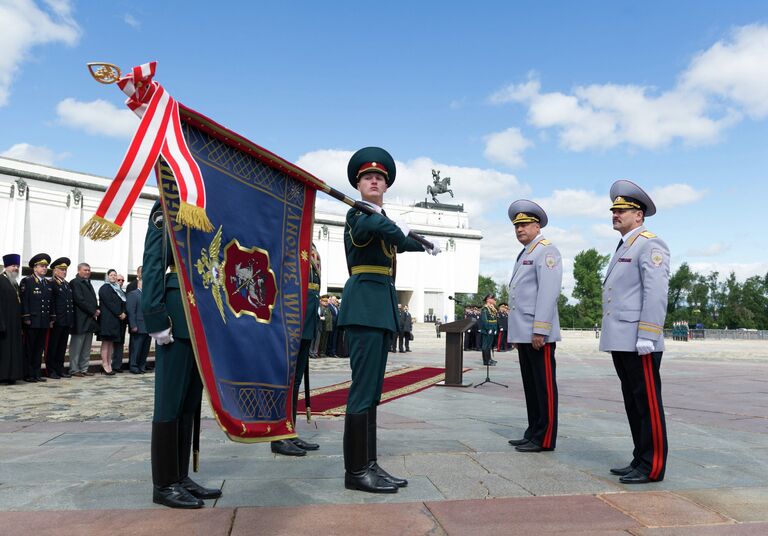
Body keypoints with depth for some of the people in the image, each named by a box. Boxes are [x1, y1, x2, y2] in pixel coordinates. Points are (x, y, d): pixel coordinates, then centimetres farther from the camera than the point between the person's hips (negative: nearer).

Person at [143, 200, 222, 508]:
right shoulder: (167, 211, -3)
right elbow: (153, 265, -11)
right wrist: (157, 320, -18)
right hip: (179, 316, -8)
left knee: (191, 400, 11)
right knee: (171, 400, -1)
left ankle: (181, 477, 21)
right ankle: (164, 484, 10)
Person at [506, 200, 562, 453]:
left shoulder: (546, 251, -7)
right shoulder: (524, 255, 20)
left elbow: (548, 293, -17)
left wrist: (539, 330, -22)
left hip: (538, 334, -9)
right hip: (523, 334, 9)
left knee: (544, 386, -1)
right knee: (530, 386, 13)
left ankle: (545, 439, 5)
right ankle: (533, 433, 21)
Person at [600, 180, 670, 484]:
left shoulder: (650, 245, -8)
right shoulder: (622, 249, 20)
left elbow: (656, 294, -17)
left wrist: (646, 338, -22)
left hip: (639, 343, -9)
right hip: (620, 342, 9)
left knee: (648, 403, -2)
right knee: (633, 403, 14)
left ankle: (653, 468, 7)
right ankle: (640, 461, 23)